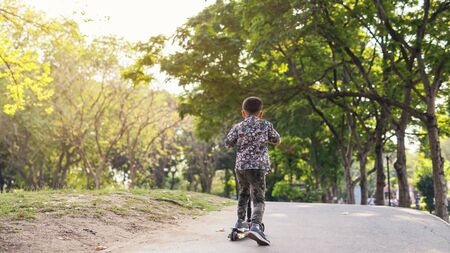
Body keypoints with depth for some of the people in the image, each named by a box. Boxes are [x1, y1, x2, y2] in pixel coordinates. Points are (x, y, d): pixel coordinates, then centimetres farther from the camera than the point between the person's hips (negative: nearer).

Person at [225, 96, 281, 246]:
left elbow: (228, 142, 7)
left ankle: (240, 221, 33)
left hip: (240, 166, 3)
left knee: (244, 193, 25)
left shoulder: (239, 127, 6)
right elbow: (277, 140, 14)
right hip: (258, 166, -3)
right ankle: (255, 226, -30)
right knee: (258, 198, -8)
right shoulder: (266, 125, 4)